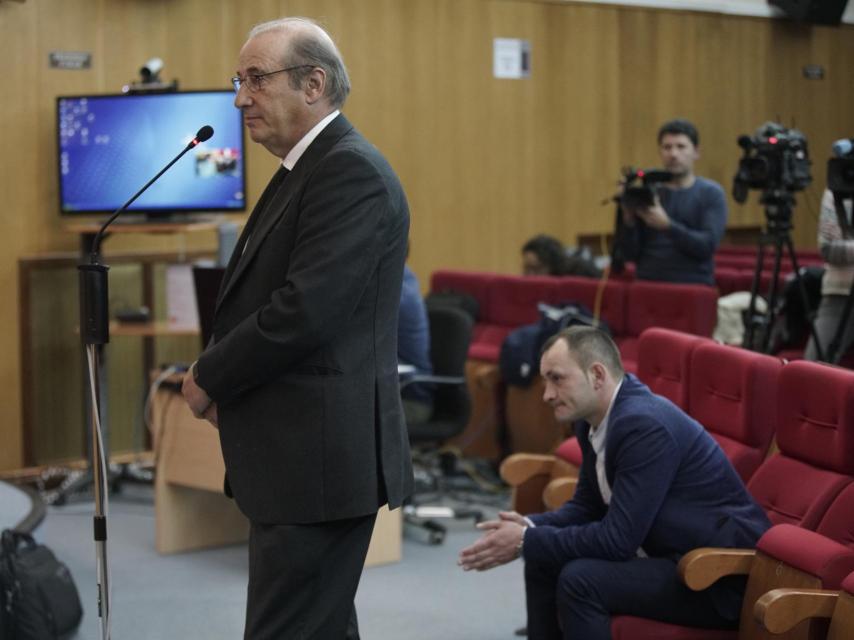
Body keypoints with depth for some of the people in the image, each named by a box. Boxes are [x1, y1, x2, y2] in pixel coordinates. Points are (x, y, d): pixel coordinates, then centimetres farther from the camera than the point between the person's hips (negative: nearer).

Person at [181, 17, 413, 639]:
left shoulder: (352, 172, -15)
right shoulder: (303, 170, 17)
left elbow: (304, 310, -23)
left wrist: (209, 379, -10)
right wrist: (224, 385, 4)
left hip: (322, 460, -10)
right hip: (299, 456, 10)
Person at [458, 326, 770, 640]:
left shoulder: (645, 424, -26)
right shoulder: (596, 418, 3)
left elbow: (617, 538, -27)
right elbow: (587, 506, 13)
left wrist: (525, 542, -19)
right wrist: (530, 527, -5)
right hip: (672, 555, 10)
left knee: (580, 580, -24)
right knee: (544, 561, 8)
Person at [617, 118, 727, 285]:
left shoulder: (711, 193, 5)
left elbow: (708, 246, -8)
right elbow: (631, 254, 7)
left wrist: (666, 225, -19)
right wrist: (629, 221, -11)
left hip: (693, 285, -2)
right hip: (648, 283, 2)